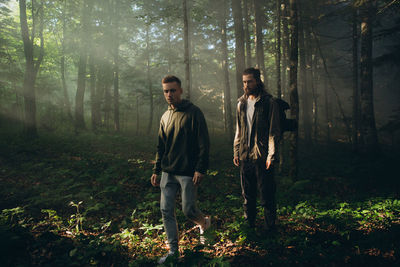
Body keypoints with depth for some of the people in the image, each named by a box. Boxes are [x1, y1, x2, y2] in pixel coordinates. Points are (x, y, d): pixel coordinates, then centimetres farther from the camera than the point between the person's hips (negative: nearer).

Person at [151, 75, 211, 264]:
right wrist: (156, 170, 14)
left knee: (188, 210, 0)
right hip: (168, 172, 6)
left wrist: (200, 169, -16)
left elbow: (204, 144, -10)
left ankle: (204, 223, 34)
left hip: (188, 173, -6)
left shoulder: (193, 113, -7)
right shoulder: (165, 117, 12)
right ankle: (173, 250, 19)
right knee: (166, 210, 5)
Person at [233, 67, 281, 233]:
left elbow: (274, 131, -7)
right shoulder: (241, 103, 12)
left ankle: (269, 227, 19)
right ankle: (249, 224, 30)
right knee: (247, 194, 15)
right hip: (245, 156, 5)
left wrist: (271, 155, -14)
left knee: (266, 195, 4)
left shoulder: (269, 103, -5)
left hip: (262, 157, -5)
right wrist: (236, 152, 11)